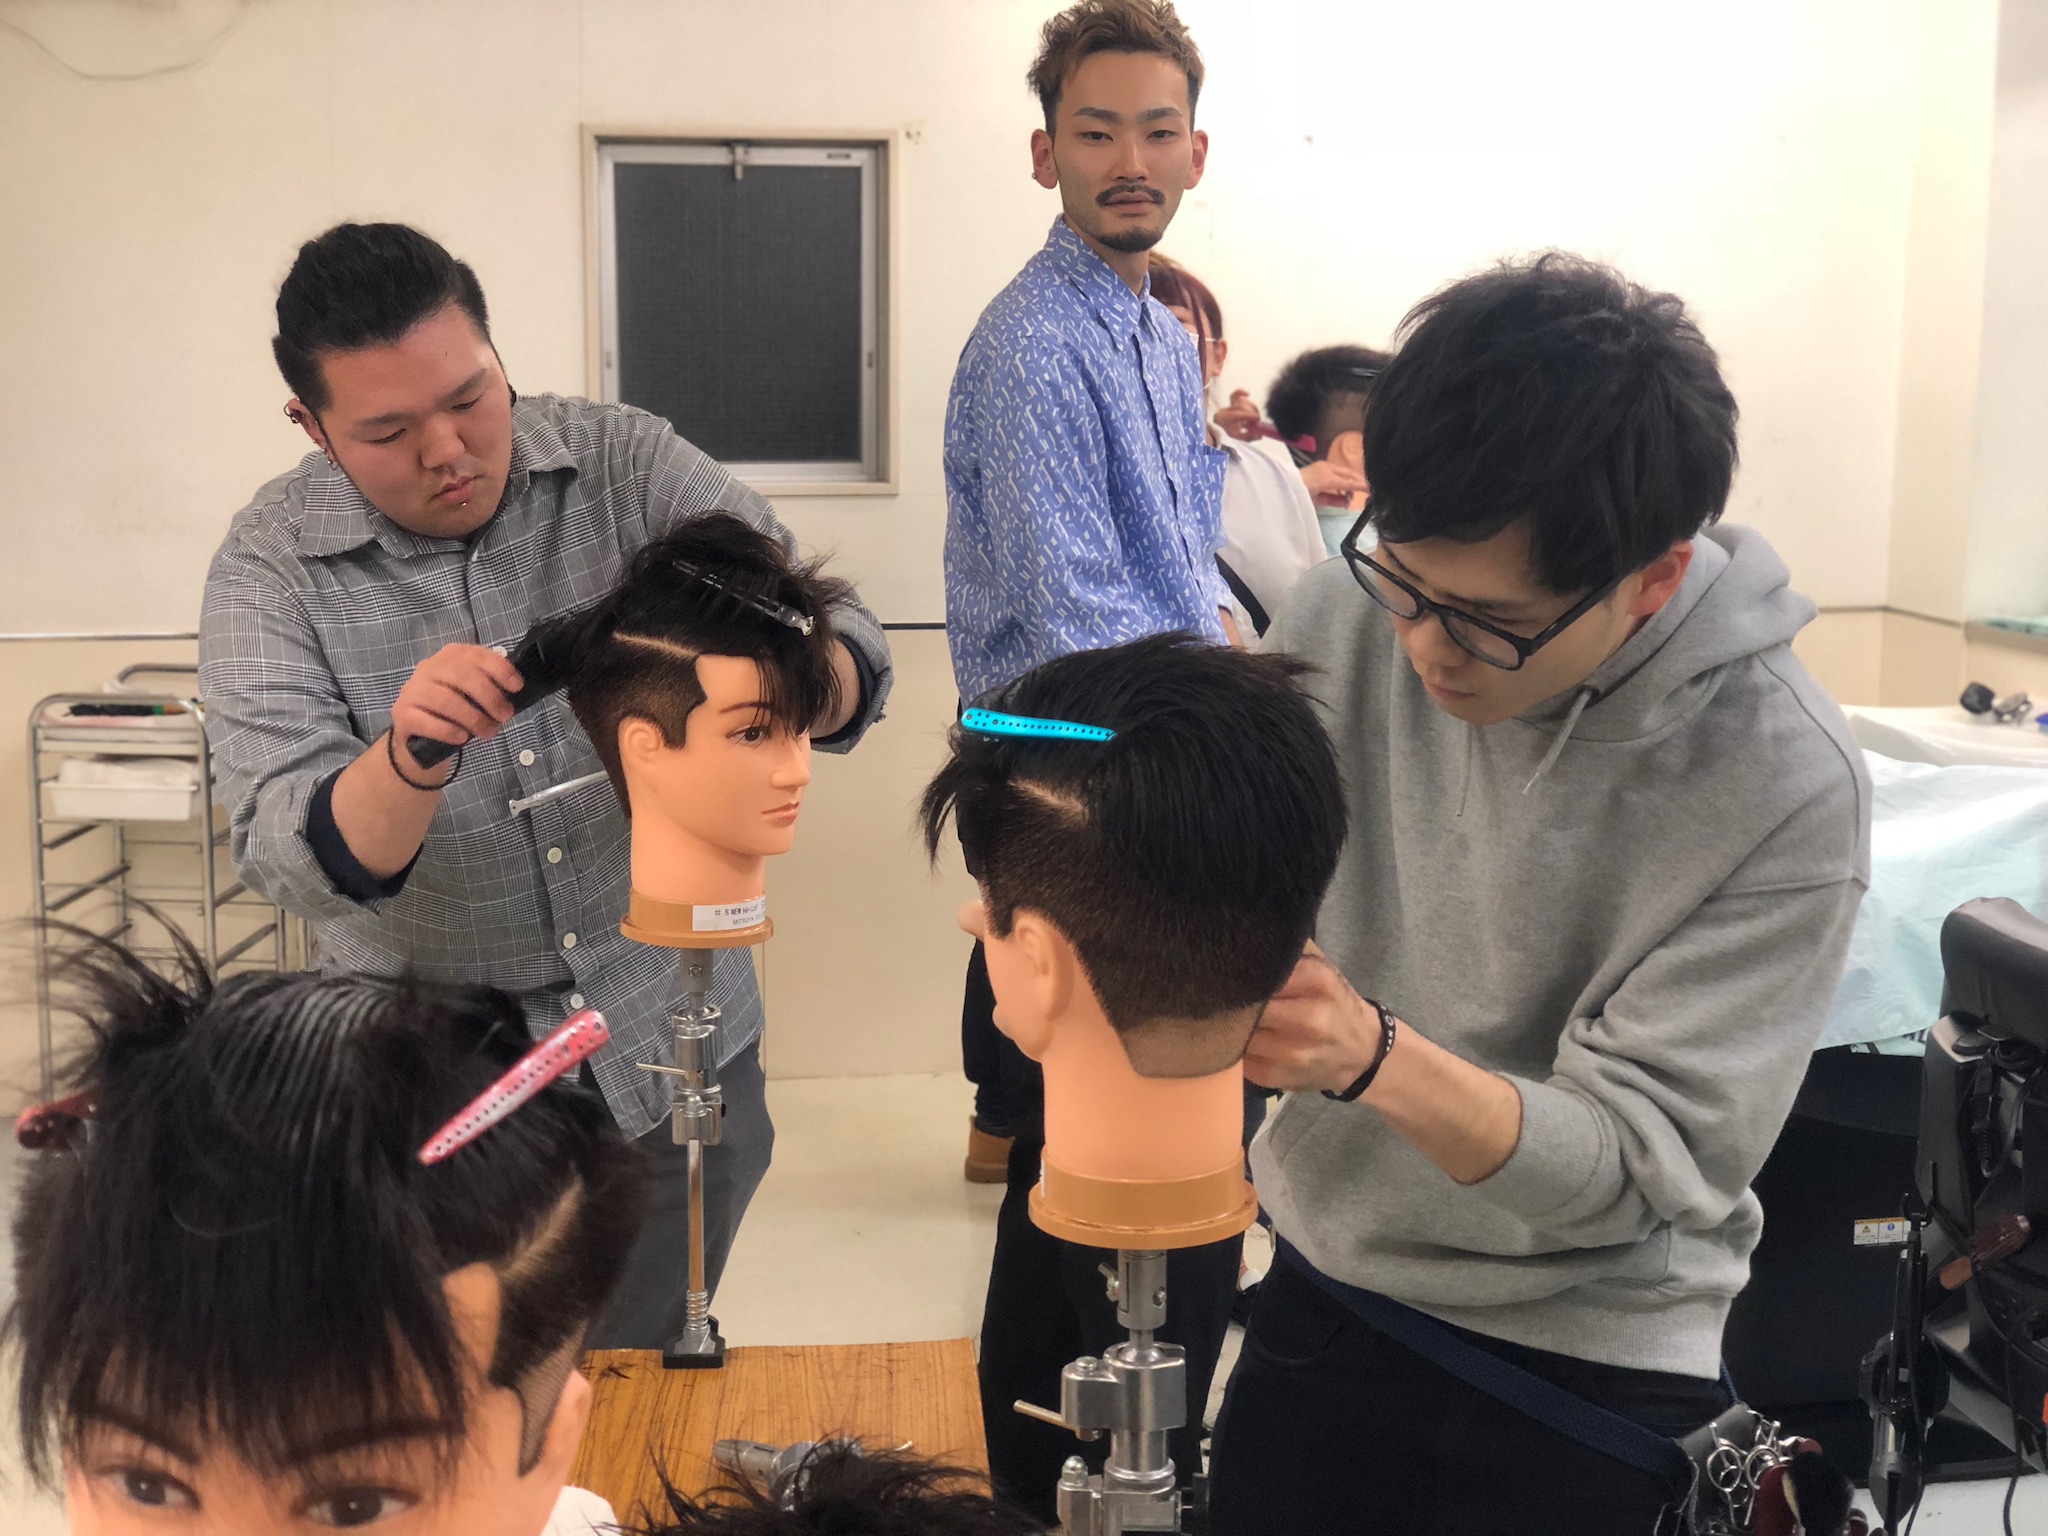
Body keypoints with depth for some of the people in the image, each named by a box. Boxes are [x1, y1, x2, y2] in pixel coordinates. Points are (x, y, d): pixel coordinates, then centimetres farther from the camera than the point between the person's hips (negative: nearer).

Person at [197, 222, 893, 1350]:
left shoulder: (627, 465, -9)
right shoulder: (269, 567, -11)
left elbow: (850, 663, -12)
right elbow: (292, 862, -20)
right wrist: (411, 758, -40)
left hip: (670, 1048, 1)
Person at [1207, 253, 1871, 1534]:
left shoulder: (1784, 787, -23)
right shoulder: (1346, 619, -14)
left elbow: (1645, 1160, -23)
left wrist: (1376, 1060, -39)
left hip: (1585, 1372, -3)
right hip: (1319, 1291, 4)